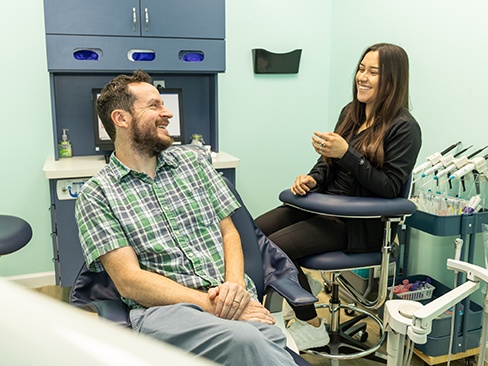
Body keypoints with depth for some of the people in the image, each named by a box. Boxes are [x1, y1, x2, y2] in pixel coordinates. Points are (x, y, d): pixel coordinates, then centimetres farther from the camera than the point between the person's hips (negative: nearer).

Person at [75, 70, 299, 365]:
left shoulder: (193, 161, 16)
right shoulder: (97, 194, 4)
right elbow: (129, 280, -5)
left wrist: (235, 284, -7)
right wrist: (210, 304, -15)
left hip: (232, 299, 4)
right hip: (164, 308, -3)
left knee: (273, 340, -30)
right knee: (243, 339, -35)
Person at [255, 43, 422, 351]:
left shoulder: (404, 128, -11)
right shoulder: (351, 112, 10)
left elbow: (390, 188, -16)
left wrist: (347, 153, -23)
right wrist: (312, 178, -5)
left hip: (359, 221, -7)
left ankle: (312, 327, -1)